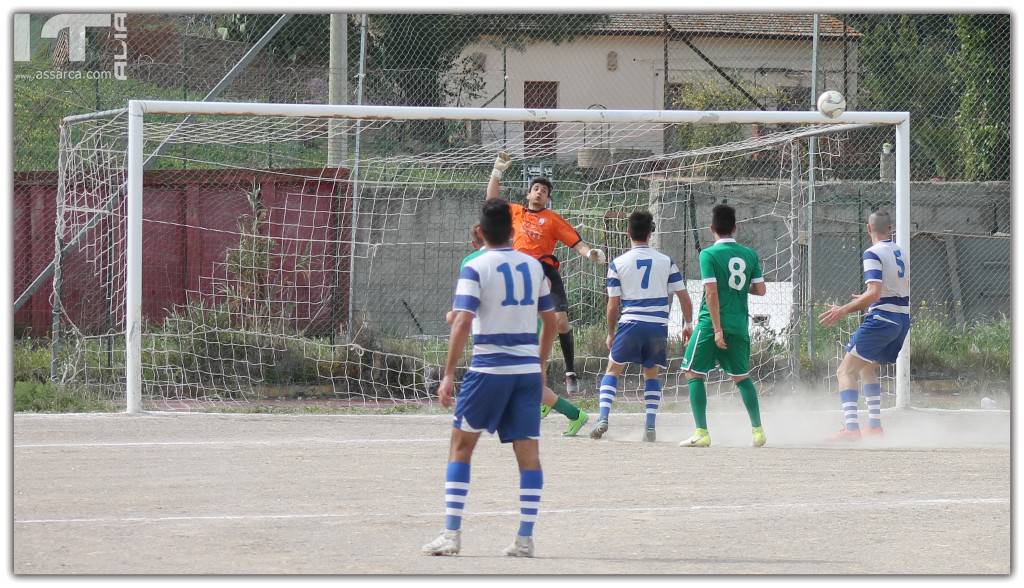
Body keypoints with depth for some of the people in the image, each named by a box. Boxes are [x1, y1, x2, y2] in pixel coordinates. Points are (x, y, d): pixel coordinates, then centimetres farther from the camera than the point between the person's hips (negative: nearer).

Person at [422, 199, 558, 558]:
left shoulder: (475, 268, -6)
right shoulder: (533, 266, 9)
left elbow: (462, 322, -14)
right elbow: (550, 320, 16)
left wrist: (449, 374, -11)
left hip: (489, 368, -4)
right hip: (528, 371, 4)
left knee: (461, 445, 7)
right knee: (528, 452, 4)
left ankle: (451, 534, 1)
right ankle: (525, 538, 0)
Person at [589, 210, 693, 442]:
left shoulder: (617, 264, 0)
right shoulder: (666, 262, 5)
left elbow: (613, 304, 2)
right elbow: (684, 298, 6)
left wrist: (610, 334, 13)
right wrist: (688, 325, 19)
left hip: (630, 324, -2)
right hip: (659, 326, 2)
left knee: (612, 370, 12)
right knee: (651, 374, 17)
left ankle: (603, 418, -6)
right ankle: (650, 427, 5)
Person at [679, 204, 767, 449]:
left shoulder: (709, 254, -9)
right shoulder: (749, 254, 5)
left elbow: (712, 293, -15)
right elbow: (760, 289, 6)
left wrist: (717, 329, -16)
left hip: (711, 322, -5)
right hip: (740, 325, 5)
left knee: (694, 373, 4)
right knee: (742, 377, 18)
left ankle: (702, 433, -5)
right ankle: (758, 431, 14)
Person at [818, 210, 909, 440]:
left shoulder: (873, 254, -11)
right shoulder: (900, 253, 14)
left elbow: (874, 293, -22)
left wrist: (843, 310, -25)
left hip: (881, 318, -8)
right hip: (903, 319, 8)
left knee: (846, 371, -8)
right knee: (867, 367, 25)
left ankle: (851, 427, -23)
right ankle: (875, 426, 19)